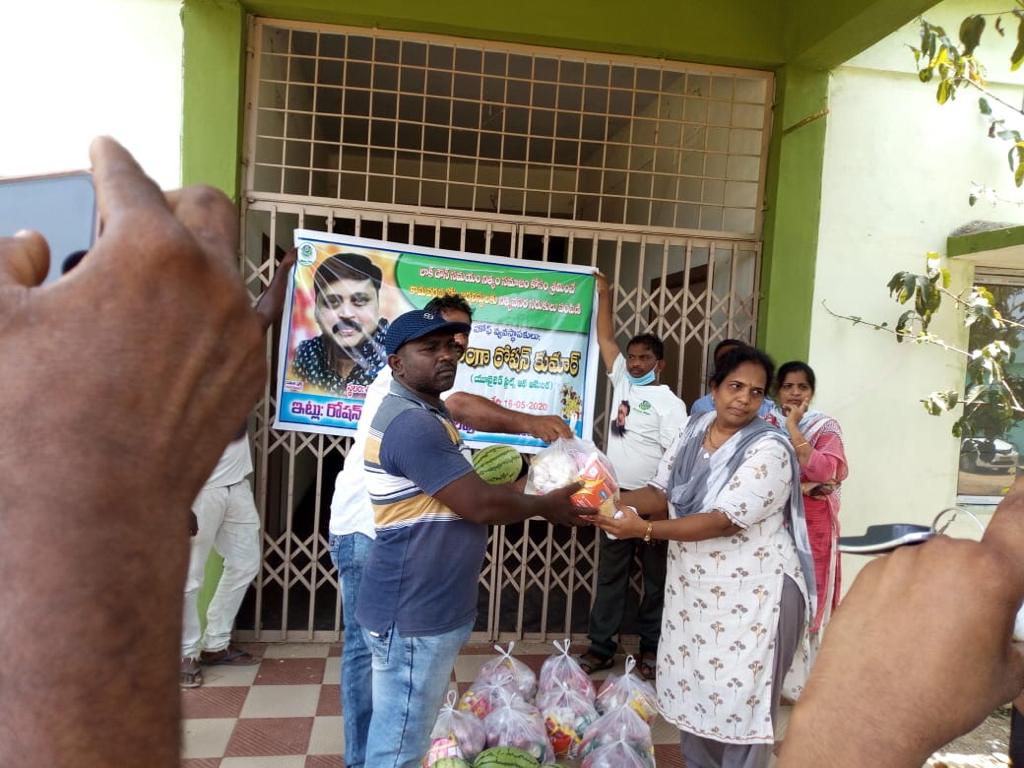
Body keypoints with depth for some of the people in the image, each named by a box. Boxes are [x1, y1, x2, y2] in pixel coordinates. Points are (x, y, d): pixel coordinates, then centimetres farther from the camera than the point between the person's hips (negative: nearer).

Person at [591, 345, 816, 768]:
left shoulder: (769, 450, -18)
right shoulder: (693, 429, 2)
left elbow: (725, 521, -25)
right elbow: (662, 492, 4)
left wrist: (644, 530, -30)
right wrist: (614, 503, -15)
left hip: (752, 595, -6)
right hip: (693, 586, 6)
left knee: (740, 701, 3)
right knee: (692, 690, 18)